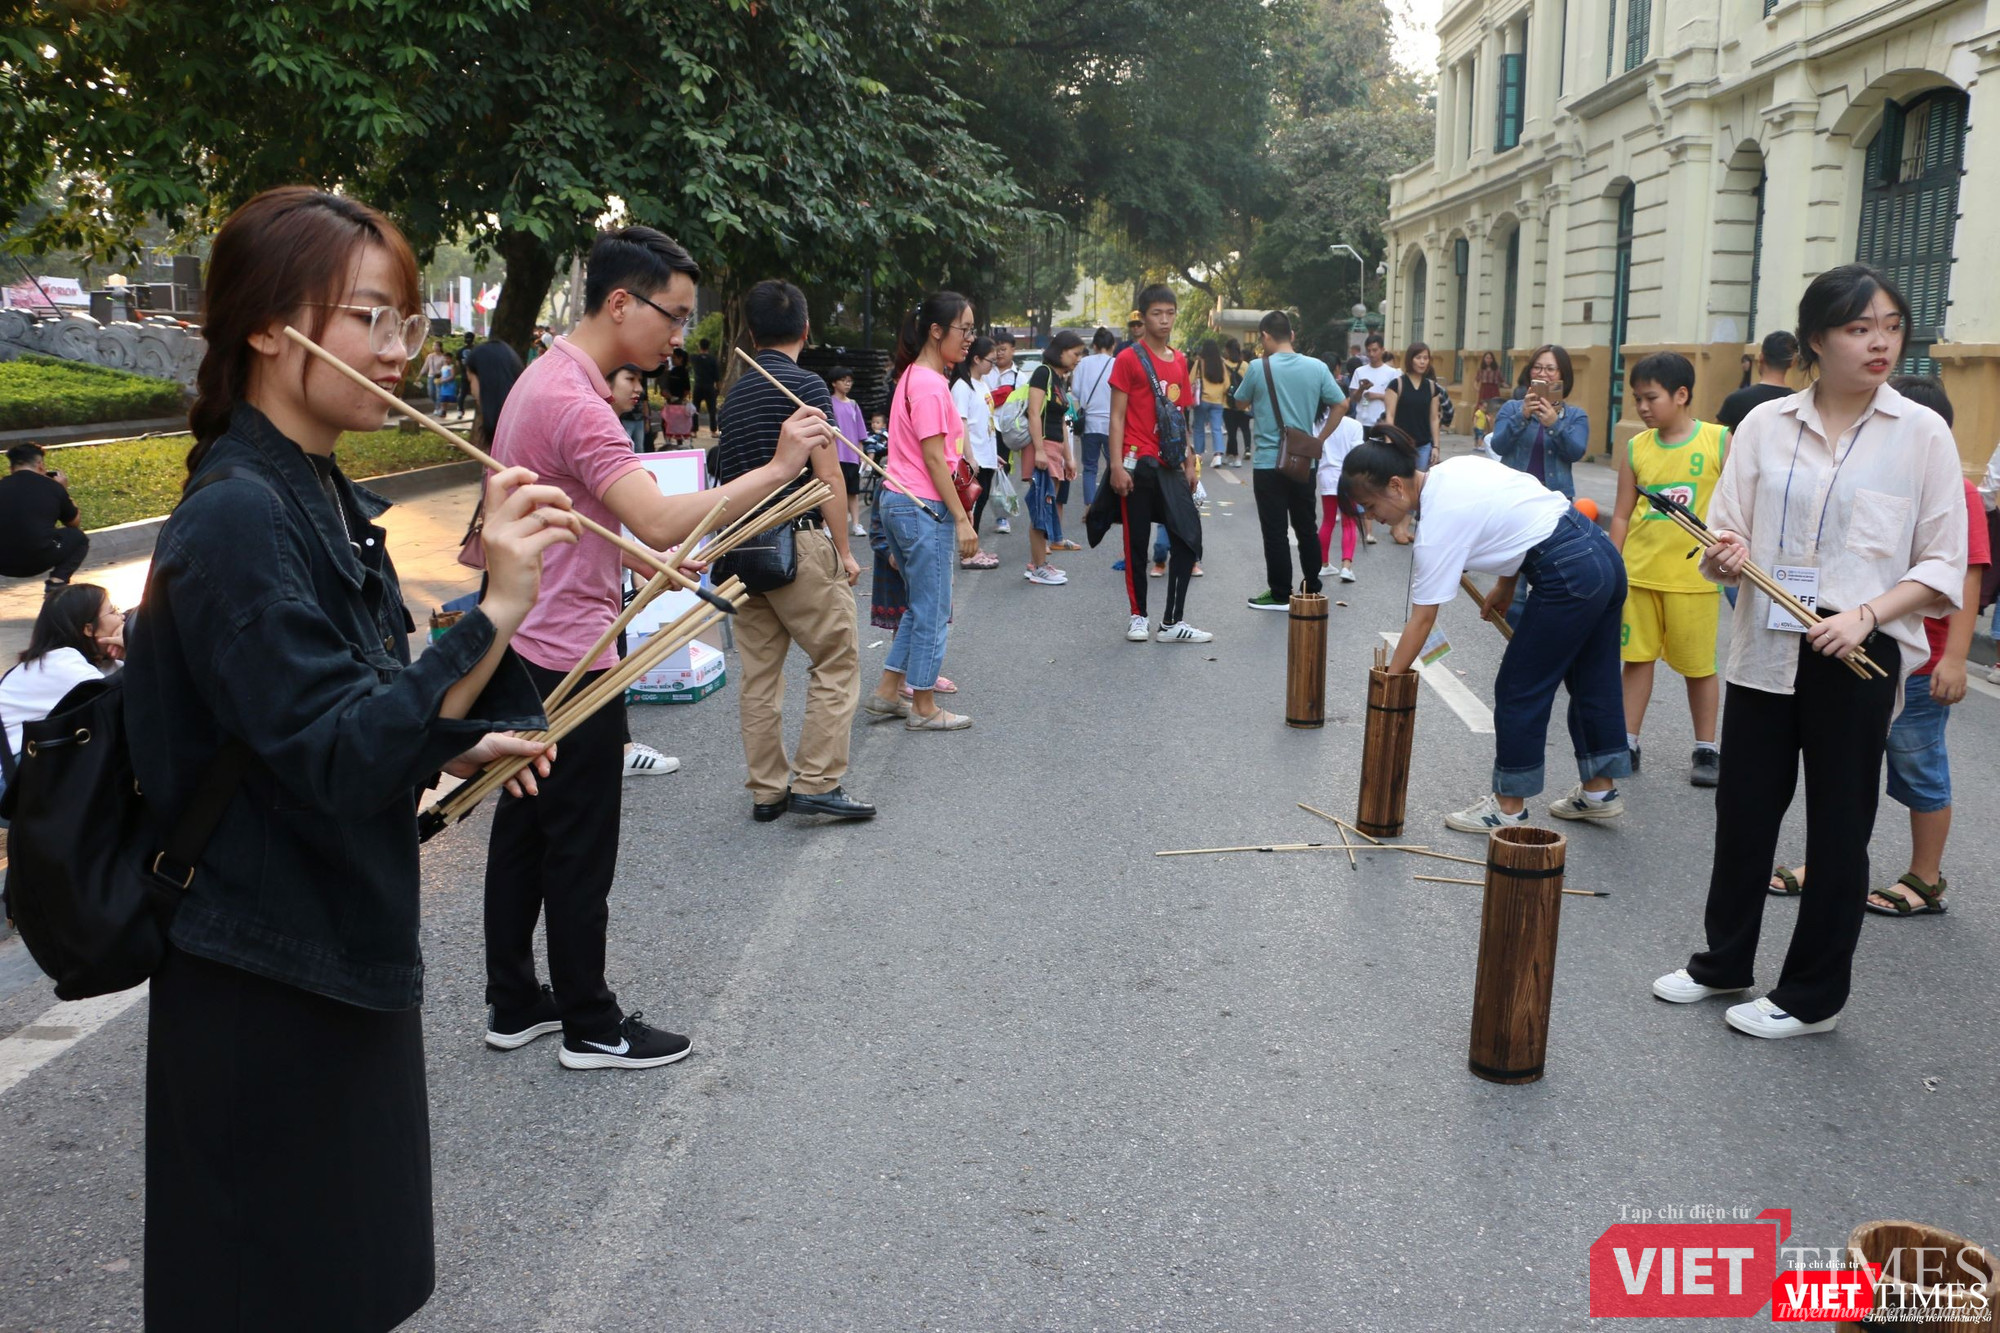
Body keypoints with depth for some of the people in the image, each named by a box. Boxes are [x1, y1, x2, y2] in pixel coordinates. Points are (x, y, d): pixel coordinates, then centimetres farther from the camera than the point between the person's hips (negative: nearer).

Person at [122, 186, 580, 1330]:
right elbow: (335, 762, -29)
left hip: (349, 951, 9)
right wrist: (493, 614, -35)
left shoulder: (324, 498, 7)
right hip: (268, 987, -9)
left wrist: (454, 750, 5)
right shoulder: (236, 518, -22)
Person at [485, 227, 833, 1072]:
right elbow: (660, 522, -33)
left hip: (530, 653, 10)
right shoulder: (575, 402, -22)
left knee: (523, 832, 16)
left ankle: (513, 1004, 28)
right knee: (580, 852, 1)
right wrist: (776, 470, -29)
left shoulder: (547, 379, 12)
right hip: (570, 661, -10)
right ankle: (591, 1029, 15)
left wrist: (654, 565, 14)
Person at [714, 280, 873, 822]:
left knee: (759, 670, 9)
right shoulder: (806, 386, -8)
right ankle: (816, 782, -2)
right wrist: (844, 550, -6)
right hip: (798, 540, -7)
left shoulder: (735, 392, 13)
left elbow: (726, 474, 15)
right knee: (837, 660, 2)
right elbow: (828, 478, -12)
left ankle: (767, 790, 14)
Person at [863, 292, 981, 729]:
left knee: (920, 607, 18)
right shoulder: (930, 384, -17)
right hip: (924, 508, -10)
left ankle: (887, 693, 23)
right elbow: (934, 459, -19)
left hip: (900, 502, 10)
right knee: (933, 612, 1)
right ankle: (923, 708, 11)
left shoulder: (913, 376, 14)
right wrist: (961, 519, -17)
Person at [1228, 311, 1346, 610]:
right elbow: (1341, 405, 0)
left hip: (1268, 462, -4)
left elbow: (1241, 403, 6)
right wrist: (1320, 440, 7)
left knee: (1275, 531, 2)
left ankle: (1280, 595, 6)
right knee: (1306, 527, 15)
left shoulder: (1259, 368, -10)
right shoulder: (1317, 367, -1)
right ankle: (1313, 590, 23)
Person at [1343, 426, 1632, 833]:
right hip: (1603, 553, 9)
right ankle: (1601, 791, 32)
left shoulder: (1439, 524, -17)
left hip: (1568, 577, -9)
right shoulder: (1455, 468, 6)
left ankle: (1509, 805, 14)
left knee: (1519, 690, 3)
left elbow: (1422, 620, -14)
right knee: (1592, 681, 19)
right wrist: (1506, 586, 19)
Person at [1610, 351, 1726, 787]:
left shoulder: (1719, 441, -4)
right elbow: (1622, 515, 8)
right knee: (1637, 657, 7)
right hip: (1639, 573, 3)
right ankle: (1626, 744, 16)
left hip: (1694, 575, -2)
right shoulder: (1636, 448, 4)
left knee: (1699, 665, 7)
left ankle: (1707, 750, 20)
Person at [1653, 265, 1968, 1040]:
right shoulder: (1765, 424, 3)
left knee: (1838, 827, 8)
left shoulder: (1922, 434, -3)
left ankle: (1813, 995, 24)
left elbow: (1943, 564, -3)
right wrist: (1724, 556, -19)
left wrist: (1866, 615, -18)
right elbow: (1725, 533, 4)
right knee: (1743, 810, 12)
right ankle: (1725, 962, 33)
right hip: (1764, 650, 3)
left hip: (1859, 657, -2)